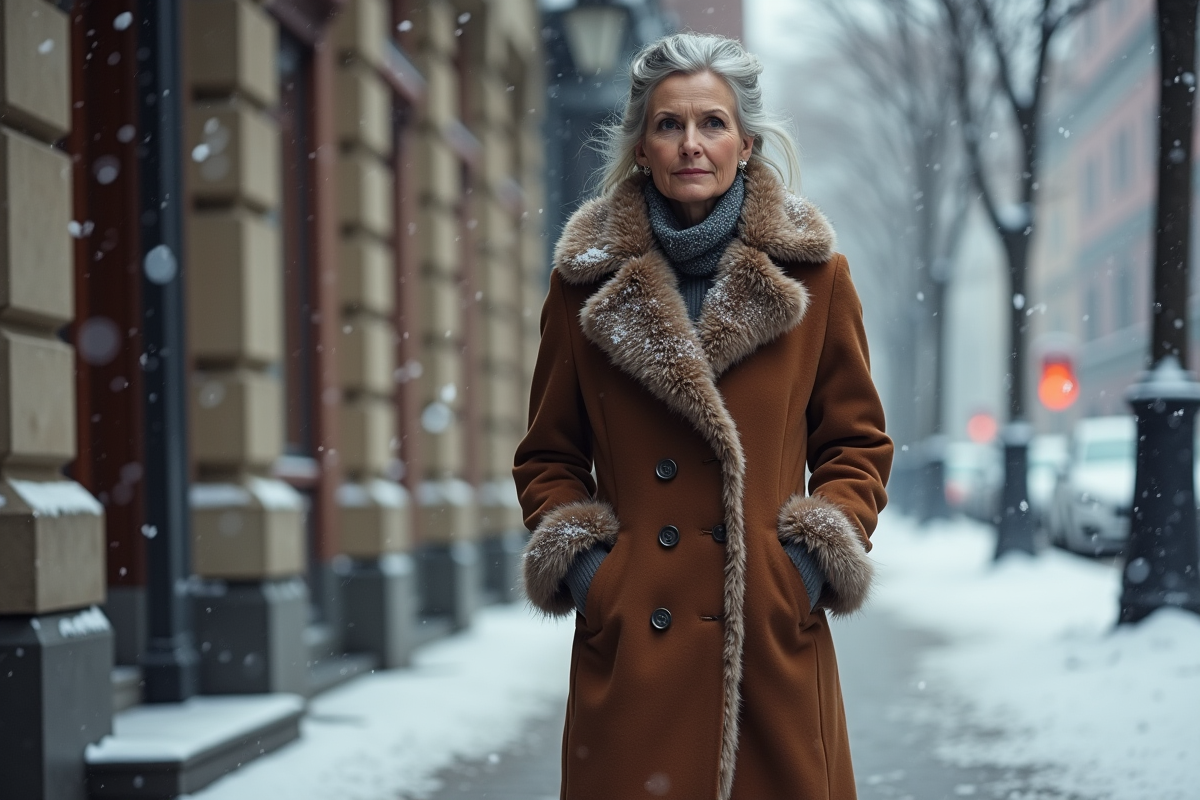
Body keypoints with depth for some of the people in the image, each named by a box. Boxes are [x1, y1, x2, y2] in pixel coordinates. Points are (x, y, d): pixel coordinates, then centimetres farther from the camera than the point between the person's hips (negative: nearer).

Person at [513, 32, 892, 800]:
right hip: (630, 645, 0)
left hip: (772, 638, 0)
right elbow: (549, 455, 14)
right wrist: (574, 558, -2)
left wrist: (818, 552, -4)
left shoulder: (810, 273, 6)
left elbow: (858, 443, 11)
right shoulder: (589, 278, 6)